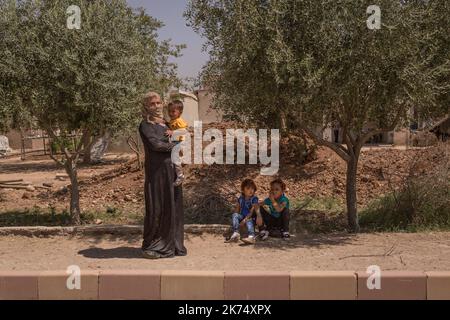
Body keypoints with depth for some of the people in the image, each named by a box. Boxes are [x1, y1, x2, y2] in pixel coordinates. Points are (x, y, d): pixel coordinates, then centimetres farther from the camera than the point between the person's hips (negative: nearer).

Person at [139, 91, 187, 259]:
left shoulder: (166, 123, 18)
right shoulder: (145, 125, -3)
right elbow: (155, 144, -15)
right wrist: (175, 146, -5)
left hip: (172, 170, 7)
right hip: (157, 171, -7)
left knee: (172, 206, 8)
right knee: (156, 208, -3)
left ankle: (171, 244, 18)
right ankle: (150, 245, 9)